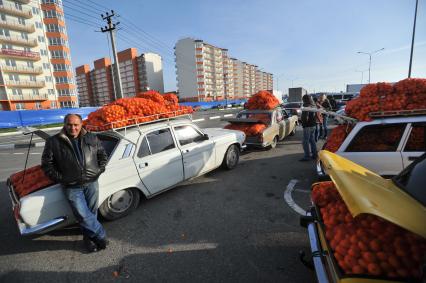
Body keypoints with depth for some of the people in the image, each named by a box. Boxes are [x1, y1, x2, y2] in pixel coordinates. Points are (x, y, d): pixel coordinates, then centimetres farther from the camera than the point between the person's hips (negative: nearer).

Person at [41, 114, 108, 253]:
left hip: (91, 183, 2)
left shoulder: (92, 138, 2)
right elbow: (47, 164, 2)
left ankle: (89, 237, 31)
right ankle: (101, 236, 15)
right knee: (83, 215, -4)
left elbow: (103, 155, 12)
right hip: (71, 187, -2)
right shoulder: (53, 142, -3)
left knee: (91, 213, 10)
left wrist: (100, 170, 1)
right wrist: (61, 178, -6)